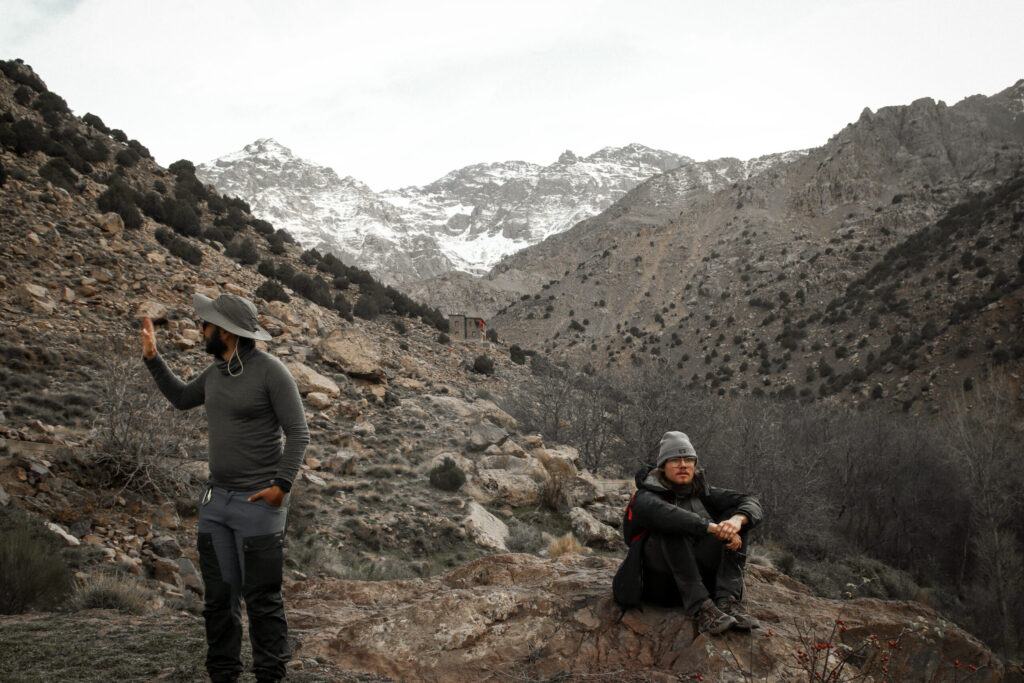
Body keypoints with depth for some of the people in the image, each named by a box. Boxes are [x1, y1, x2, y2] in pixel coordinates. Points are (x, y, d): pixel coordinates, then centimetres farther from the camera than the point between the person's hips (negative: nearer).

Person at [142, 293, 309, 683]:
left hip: (259, 503, -7)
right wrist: (152, 358, 18)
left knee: (261, 598, -1)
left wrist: (282, 484, -20)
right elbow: (181, 398, 27)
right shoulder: (216, 371, 8)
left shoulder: (271, 371, -13)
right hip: (216, 500, 7)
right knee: (219, 595, 12)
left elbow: (298, 432, -12)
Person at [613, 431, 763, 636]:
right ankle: (700, 610, -39)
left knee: (734, 515, -10)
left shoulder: (702, 493, 9)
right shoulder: (644, 499, -6)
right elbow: (661, 514, -32)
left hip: (703, 578, 4)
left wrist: (737, 520, -30)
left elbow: (752, 504, -6)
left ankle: (728, 600, -26)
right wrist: (713, 528, -42)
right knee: (672, 527, -30)